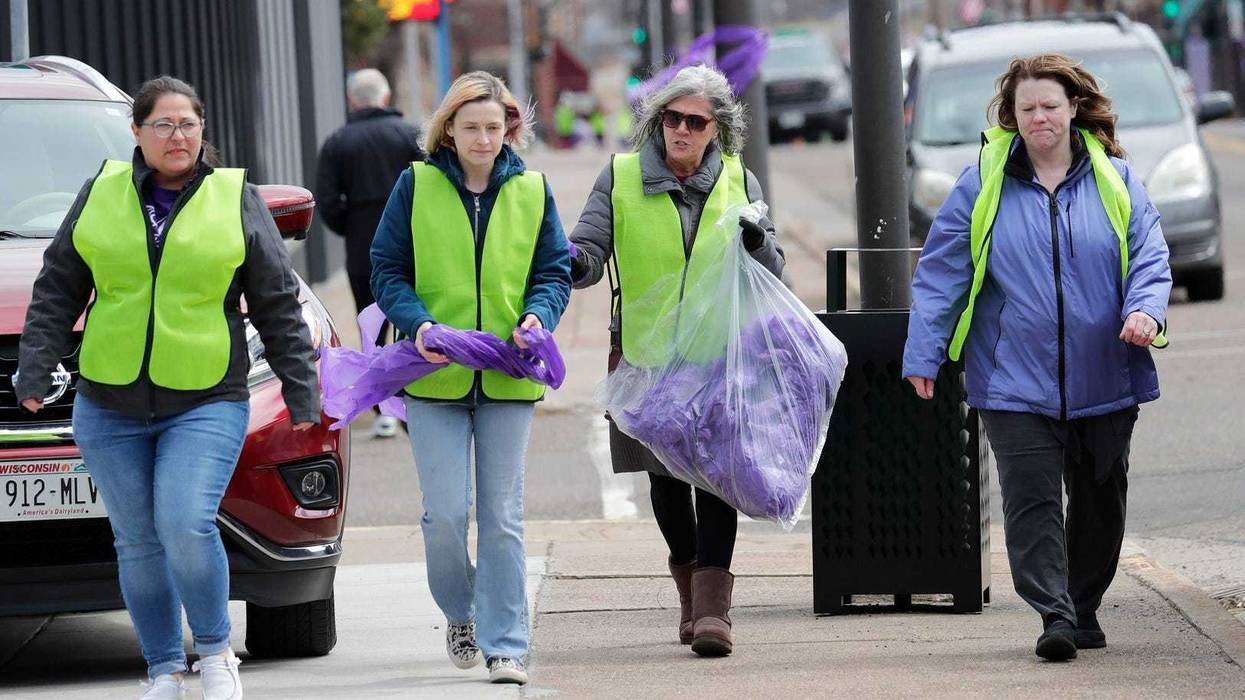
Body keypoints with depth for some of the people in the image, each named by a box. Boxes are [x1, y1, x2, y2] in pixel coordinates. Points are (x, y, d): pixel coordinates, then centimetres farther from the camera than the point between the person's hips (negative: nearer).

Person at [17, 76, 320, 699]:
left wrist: (300, 389, 5)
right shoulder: (101, 194, 7)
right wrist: (35, 367, 5)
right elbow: (57, 292, 12)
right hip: (108, 407, 3)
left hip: (206, 402, -2)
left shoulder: (237, 200, 4)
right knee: (138, 543, 5)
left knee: (186, 529, -17)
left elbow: (278, 306, 7)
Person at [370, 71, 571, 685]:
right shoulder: (417, 186, 0)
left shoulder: (531, 190, 5)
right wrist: (418, 323, -16)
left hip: (508, 379, 1)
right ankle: (460, 615, 22)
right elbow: (388, 270, 2)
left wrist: (537, 317, -12)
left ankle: (506, 644, 8)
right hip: (435, 376, -1)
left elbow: (554, 272, 9)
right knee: (445, 514, -5)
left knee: (502, 516, 2)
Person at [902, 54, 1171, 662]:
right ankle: (1055, 616, -16)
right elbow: (941, 271, 3)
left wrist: (1146, 308, -18)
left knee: (1099, 499, 11)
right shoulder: (983, 184, 2)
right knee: (1032, 498, -13)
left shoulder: (1115, 179, 5)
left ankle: (1084, 609, 26)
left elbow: (1148, 254, 4)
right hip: (1016, 380, -2)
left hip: (1103, 378, 2)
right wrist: (923, 354, -3)